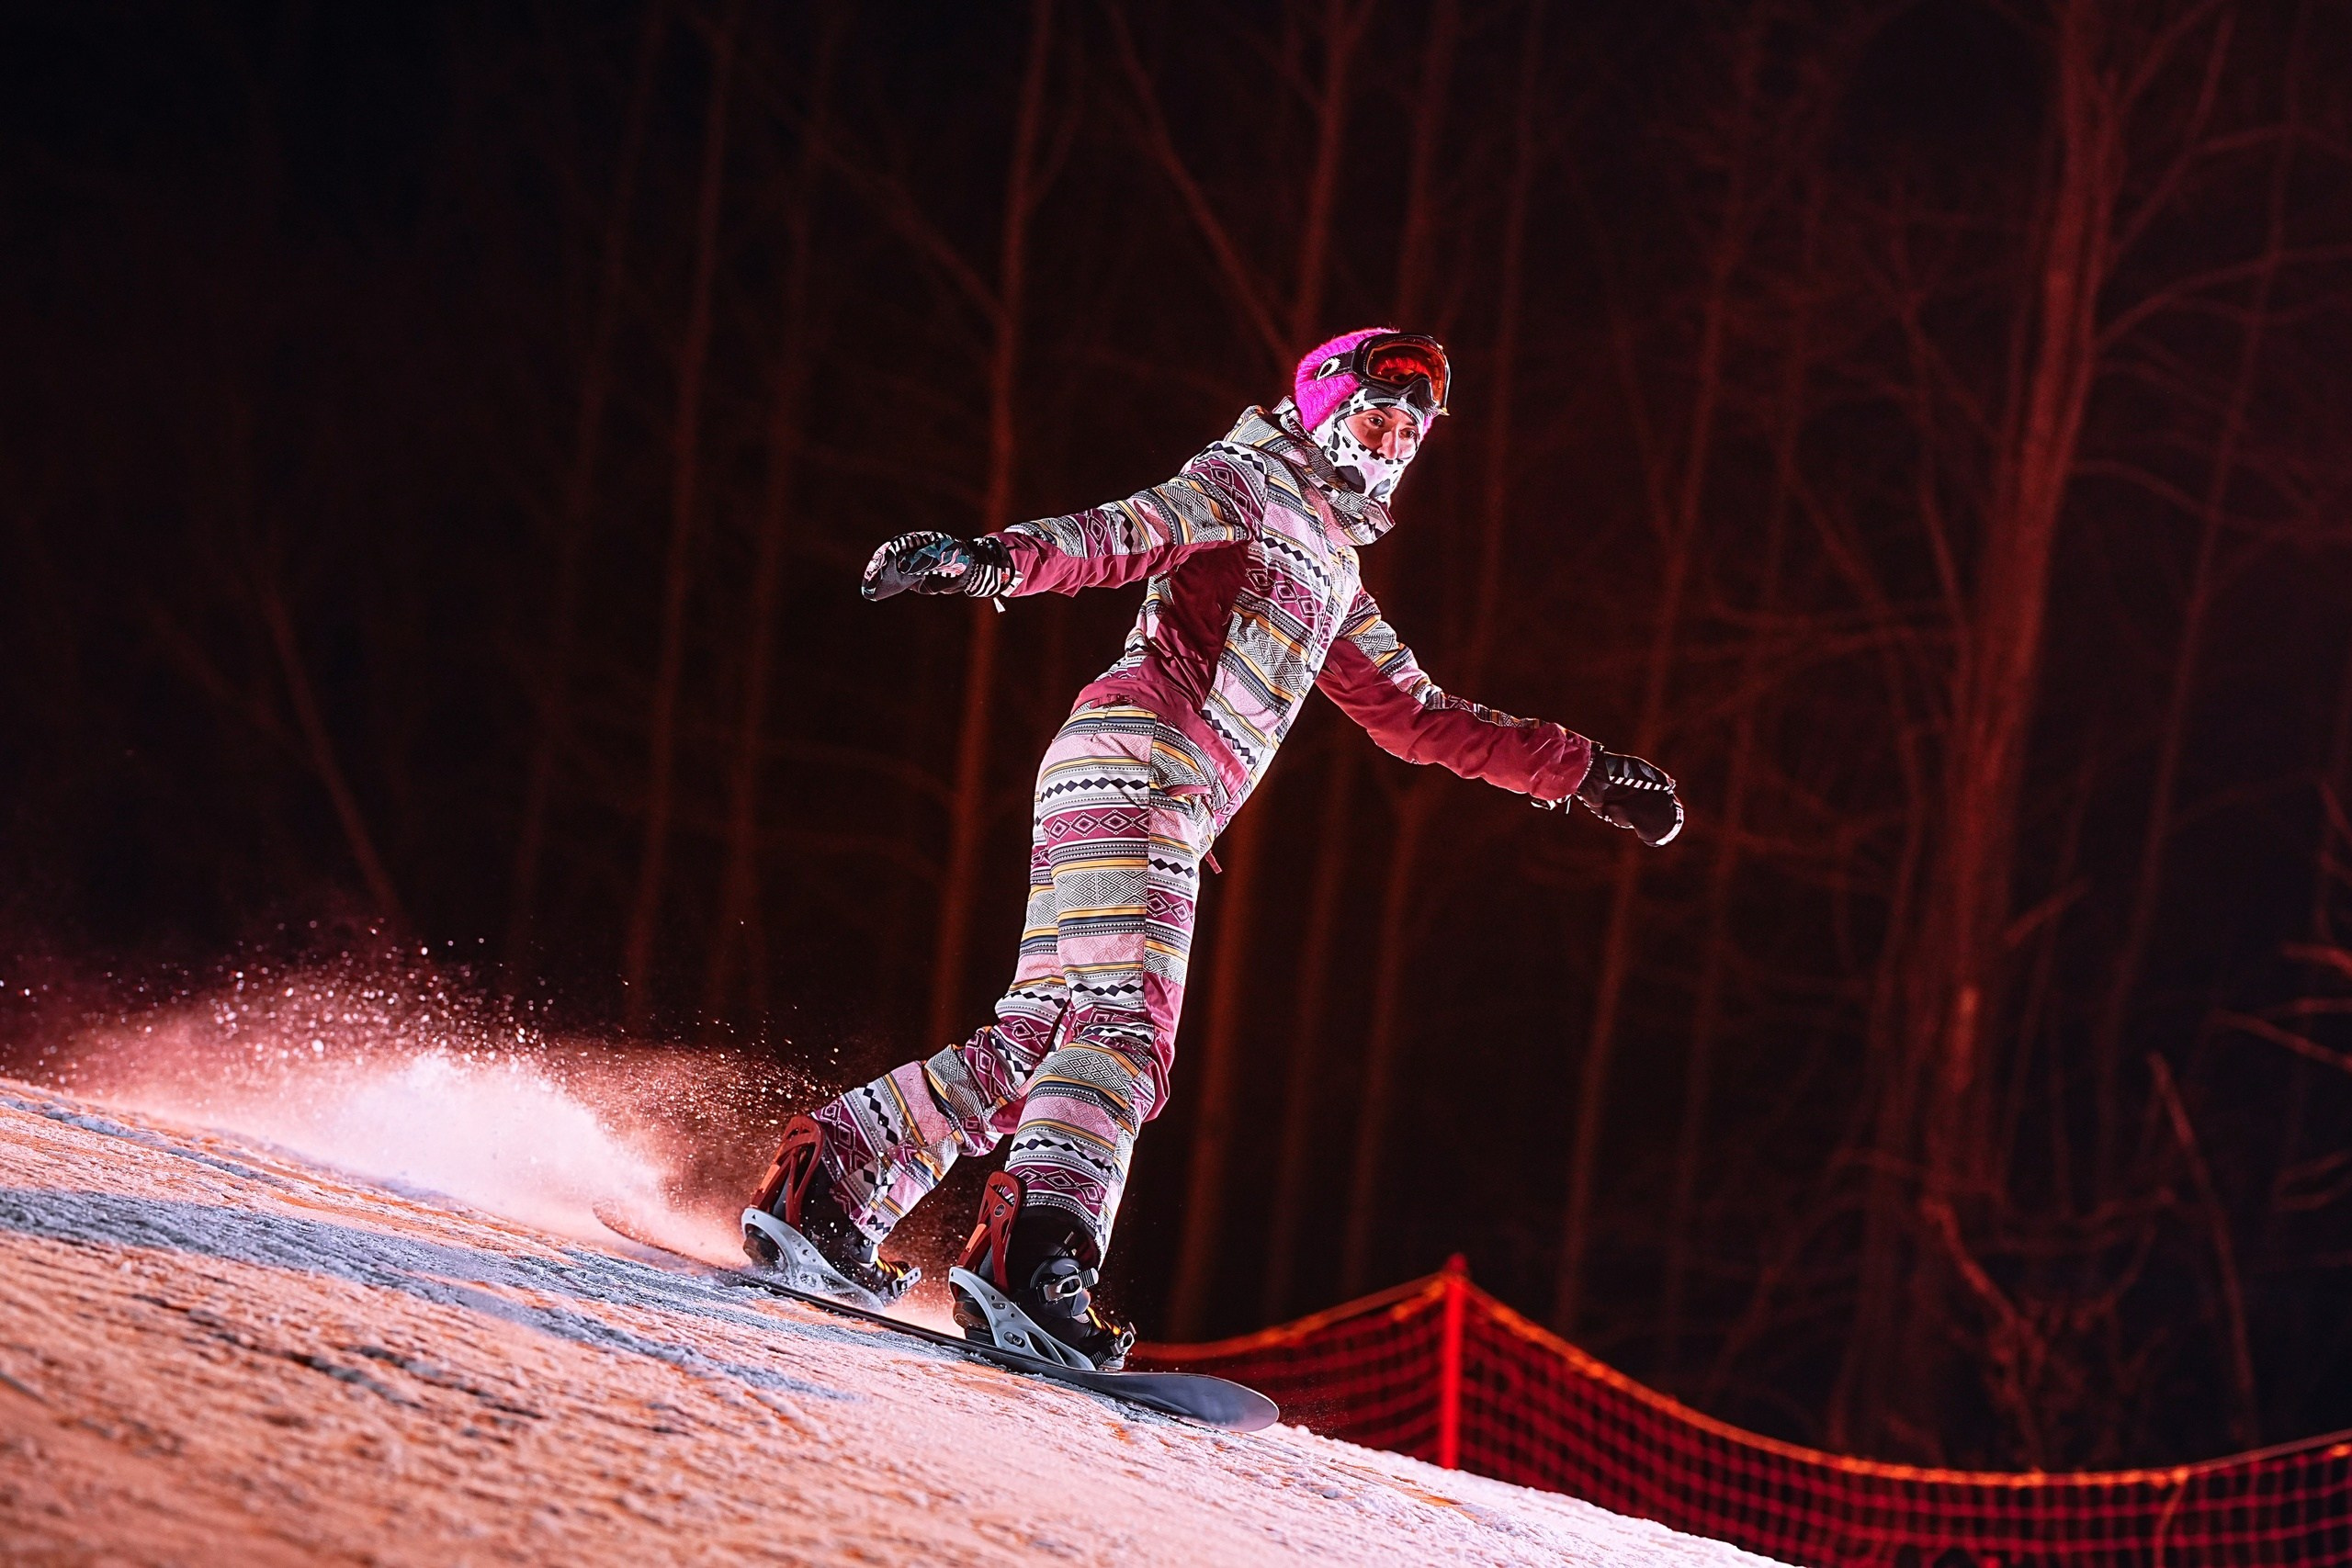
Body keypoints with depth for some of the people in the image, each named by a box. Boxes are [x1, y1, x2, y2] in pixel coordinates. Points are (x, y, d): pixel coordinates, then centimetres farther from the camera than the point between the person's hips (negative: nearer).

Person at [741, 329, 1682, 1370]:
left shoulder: (1334, 577, 32)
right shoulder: (1252, 485, 5)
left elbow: (1419, 719, 37)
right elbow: (1127, 532, -13)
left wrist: (1583, 773, 35)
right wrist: (1000, 559, -32)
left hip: (1170, 806, 9)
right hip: (1135, 754, -9)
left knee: (1038, 1038, 2)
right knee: (1128, 1023, -22)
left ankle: (822, 1185, 4)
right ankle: (1034, 1252, -35)